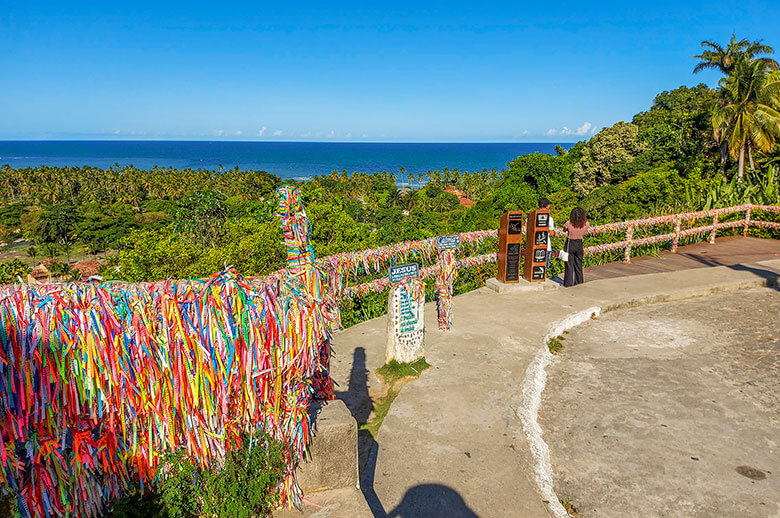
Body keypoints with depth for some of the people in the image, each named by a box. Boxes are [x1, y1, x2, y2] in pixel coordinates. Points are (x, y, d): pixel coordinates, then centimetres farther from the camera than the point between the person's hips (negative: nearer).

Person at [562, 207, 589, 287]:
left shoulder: (569, 223, -23)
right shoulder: (586, 224, -14)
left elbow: (564, 230, -1)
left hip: (569, 244, -3)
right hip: (579, 244, 3)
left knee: (569, 265, 7)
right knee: (578, 265, 16)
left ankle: (568, 283, 11)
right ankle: (579, 282, 25)